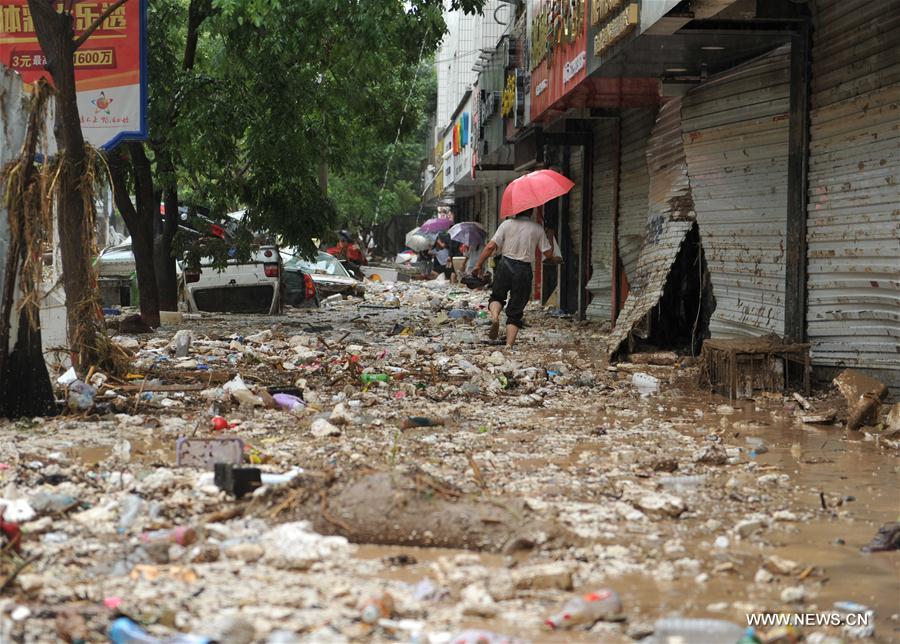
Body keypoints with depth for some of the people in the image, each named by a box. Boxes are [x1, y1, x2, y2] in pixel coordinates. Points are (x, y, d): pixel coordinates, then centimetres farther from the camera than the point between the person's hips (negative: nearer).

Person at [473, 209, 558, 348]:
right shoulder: (537, 229, 3)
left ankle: (495, 316, -10)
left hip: (506, 265, 0)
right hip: (524, 270, 0)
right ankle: (509, 345, -2)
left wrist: (479, 264, 3)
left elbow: (491, 246, -5)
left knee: (497, 297, 23)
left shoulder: (507, 224, 1)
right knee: (515, 312, 8)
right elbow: (548, 254, 3)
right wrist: (554, 259, 26)